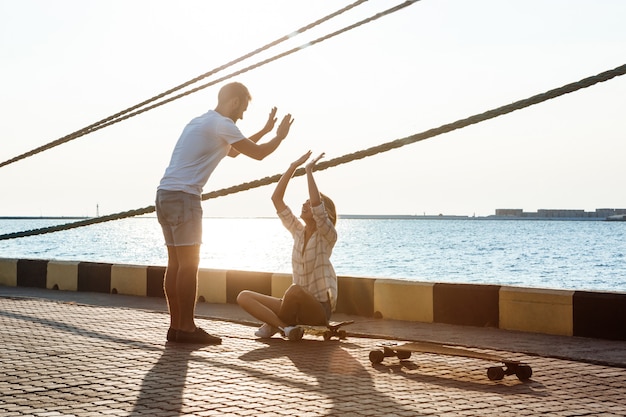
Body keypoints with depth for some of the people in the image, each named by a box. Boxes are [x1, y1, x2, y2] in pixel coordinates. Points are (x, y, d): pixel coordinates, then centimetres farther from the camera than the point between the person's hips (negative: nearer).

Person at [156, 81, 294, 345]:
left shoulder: (201, 122, 24)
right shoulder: (221, 124, -5)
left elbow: (233, 151, 35)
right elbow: (257, 153, -4)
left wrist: (264, 131, 37)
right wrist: (280, 136, 14)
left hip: (165, 194, 10)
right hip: (183, 196, -10)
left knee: (176, 263, 8)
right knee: (188, 264, -8)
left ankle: (176, 326, 9)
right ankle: (186, 328, -7)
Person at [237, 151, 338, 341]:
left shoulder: (328, 236, -10)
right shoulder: (298, 231, 6)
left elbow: (316, 202, -29)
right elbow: (276, 198, 0)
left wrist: (309, 170, -21)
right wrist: (293, 166, -5)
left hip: (319, 309, -6)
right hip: (298, 305, 6)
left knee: (294, 290, -39)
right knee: (244, 297, -7)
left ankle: (273, 325, -11)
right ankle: (286, 326, -18)